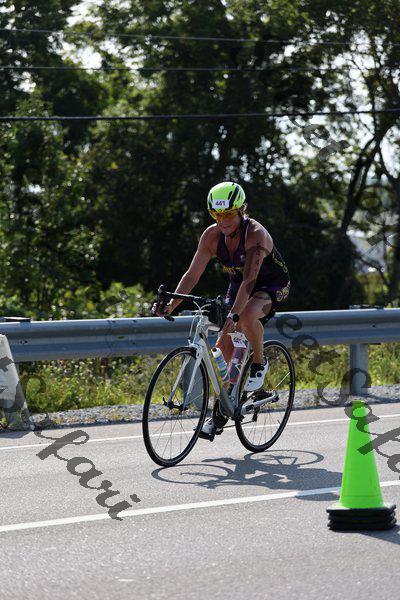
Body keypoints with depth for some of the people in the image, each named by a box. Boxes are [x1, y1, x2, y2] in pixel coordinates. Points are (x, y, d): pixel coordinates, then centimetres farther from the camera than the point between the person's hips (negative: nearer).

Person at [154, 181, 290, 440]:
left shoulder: (256, 234, -31)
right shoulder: (212, 235, -14)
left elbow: (249, 279, -40)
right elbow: (192, 274, -13)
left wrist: (233, 314, -52)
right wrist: (171, 305, -26)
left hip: (273, 285, -6)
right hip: (238, 286, 6)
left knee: (247, 316, -38)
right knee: (223, 347, -3)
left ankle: (260, 363, -10)